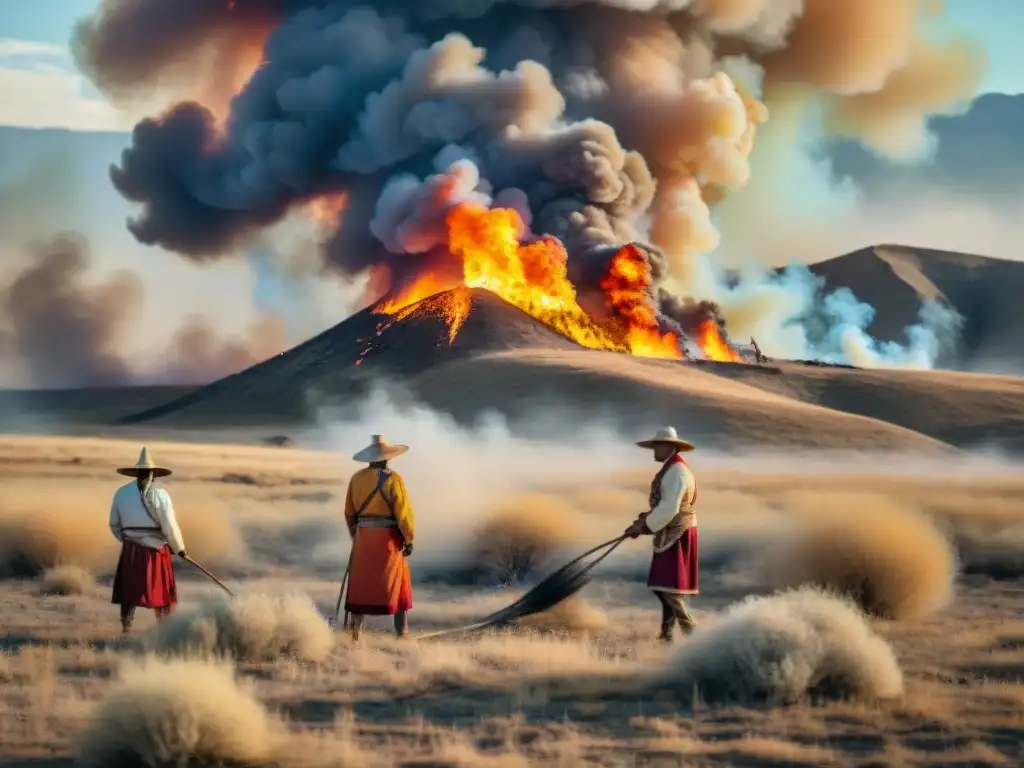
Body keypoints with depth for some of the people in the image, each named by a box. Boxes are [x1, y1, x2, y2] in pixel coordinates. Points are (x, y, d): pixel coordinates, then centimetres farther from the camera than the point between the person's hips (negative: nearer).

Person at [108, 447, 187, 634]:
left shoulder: (121, 493, 2)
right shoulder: (159, 495, -10)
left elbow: (114, 524, 9)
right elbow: (170, 527, -11)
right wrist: (179, 549, 3)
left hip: (130, 549, 3)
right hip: (156, 549, -3)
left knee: (129, 590, 10)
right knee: (161, 592, 7)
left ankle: (126, 627, 4)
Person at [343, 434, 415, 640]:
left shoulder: (357, 478, 3)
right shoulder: (393, 479, -12)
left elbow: (349, 512, 8)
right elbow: (403, 511, -14)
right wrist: (409, 539, -5)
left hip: (363, 537, 4)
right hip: (388, 538, -4)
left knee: (360, 585, 9)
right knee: (397, 585, 6)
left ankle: (355, 631, 5)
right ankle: (402, 633, 4)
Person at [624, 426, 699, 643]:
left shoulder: (676, 472, -17)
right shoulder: (669, 470, 15)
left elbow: (669, 509, -23)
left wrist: (645, 525, -14)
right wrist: (645, 520, 6)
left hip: (677, 536, -10)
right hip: (669, 536, 10)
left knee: (668, 587, -13)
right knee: (663, 587, 13)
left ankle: (692, 633, -13)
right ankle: (666, 635, 18)